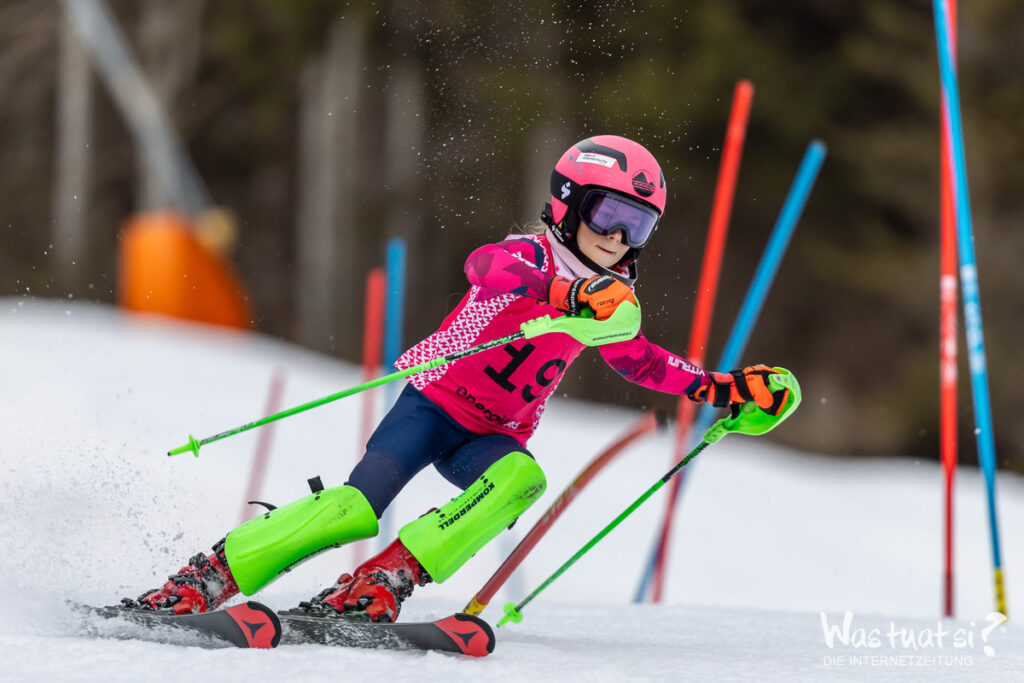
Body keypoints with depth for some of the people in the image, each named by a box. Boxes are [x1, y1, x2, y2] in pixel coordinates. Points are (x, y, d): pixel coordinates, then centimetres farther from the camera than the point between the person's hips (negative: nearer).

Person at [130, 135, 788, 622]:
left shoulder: (613, 301, 9)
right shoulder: (528, 257, -12)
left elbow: (642, 361, 29)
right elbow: (492, 269, -37)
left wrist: (722, 387, 18)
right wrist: (573, 298, -55)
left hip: (492, 438, 5)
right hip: (434, 402, -5)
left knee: (522, 480, -31)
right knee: (360, 506, -26)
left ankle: (383, 581, -33)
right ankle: (208, 578, -17)